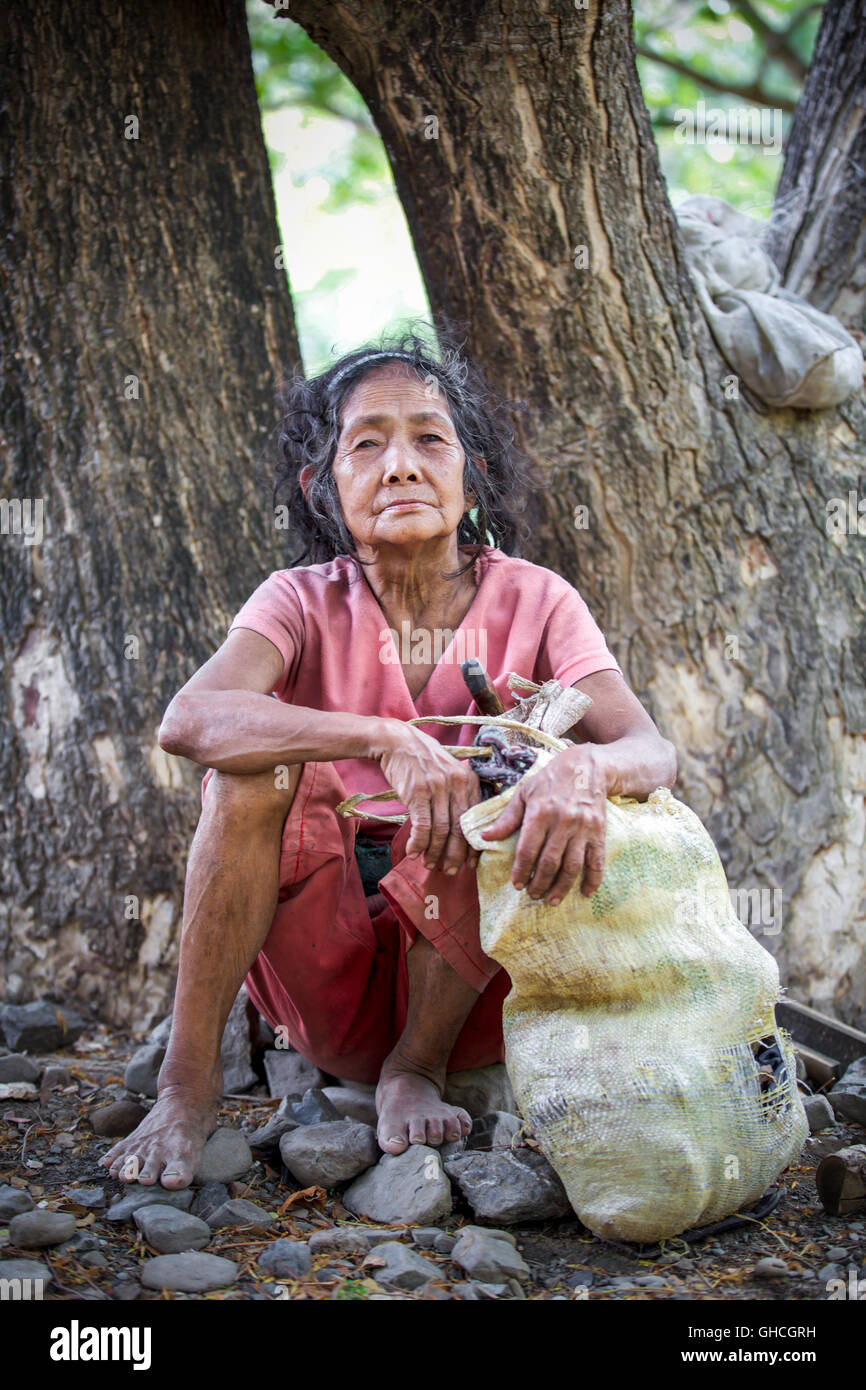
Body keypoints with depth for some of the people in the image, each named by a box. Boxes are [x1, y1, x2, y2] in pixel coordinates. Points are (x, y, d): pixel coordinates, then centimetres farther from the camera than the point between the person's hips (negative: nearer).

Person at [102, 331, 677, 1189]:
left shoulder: (532, 602, -5)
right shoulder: (305, 602, -5)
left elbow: (653, 752, -19)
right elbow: (188, 719, -26)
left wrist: (585, 768, -43)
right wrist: (387, 741, -39)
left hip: (470, 980, 0)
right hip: (328, 983, 0)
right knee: (258, 760, -24)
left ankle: (416, 1067, -10)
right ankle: (187, 1086, -18)